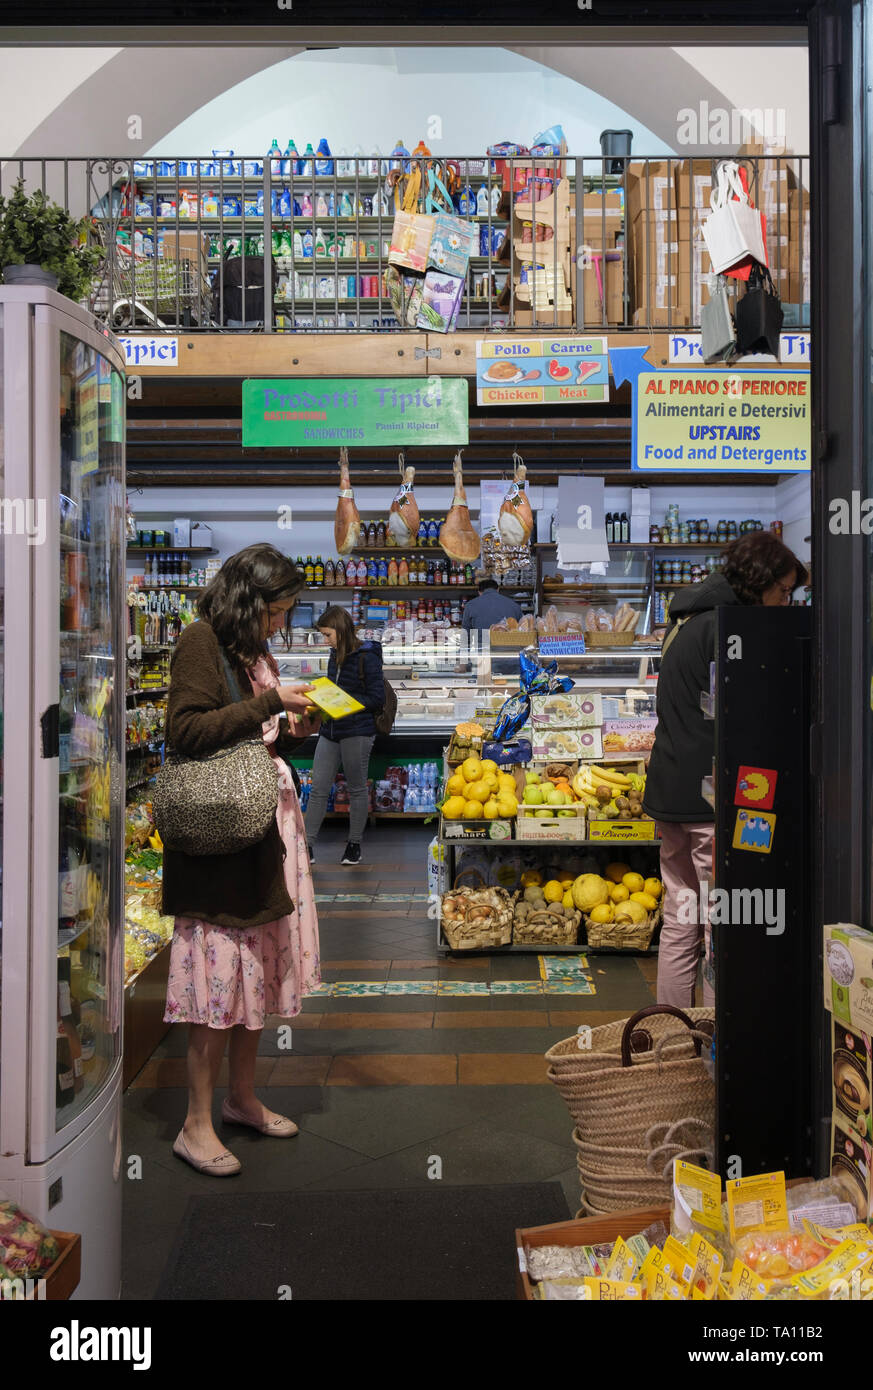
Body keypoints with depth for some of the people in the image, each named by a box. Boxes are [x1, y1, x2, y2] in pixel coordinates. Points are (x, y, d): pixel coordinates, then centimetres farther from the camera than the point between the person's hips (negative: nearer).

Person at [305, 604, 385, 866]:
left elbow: (377, 699, -12)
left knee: (357, 790, 7)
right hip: (331, 731, 7)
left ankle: (354, 845, 20)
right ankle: (306, 845, 9)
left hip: (357, 733, -7)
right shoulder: (335, 656, 11)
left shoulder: (367, 658, -11)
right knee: (318, 788, 4)